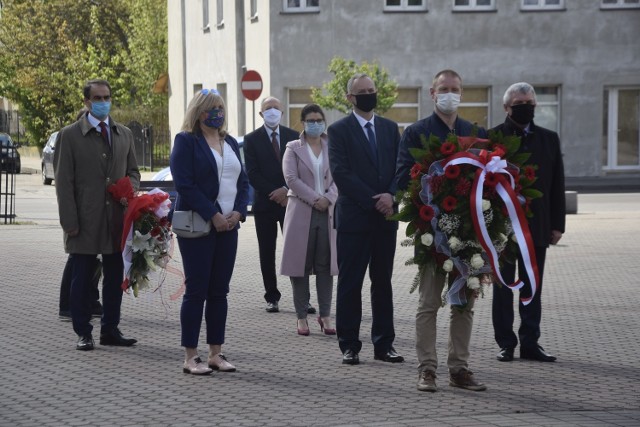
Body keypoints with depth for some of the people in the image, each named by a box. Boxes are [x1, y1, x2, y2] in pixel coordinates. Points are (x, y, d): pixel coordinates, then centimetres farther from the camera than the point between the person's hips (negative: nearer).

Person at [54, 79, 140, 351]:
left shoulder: (124, 134, 13)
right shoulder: (70, 135, -1)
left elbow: (132, 171, 20)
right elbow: (63, 182, -4)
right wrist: (70, 222, -11)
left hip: (117, 219, 4)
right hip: (86, 221, -4)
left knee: (115, 277, 8)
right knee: (82, 278, 2)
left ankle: (110, 330, 18)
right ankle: (83, 333, 9)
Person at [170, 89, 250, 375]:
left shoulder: (230, 143, 17)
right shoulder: (186, 141, -4)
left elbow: (243, 182, 15)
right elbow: (184, 184, -13)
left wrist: (238, 212, -3)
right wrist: (213, 216, -16)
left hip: (228, 225, 6)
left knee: (219, 290, 7)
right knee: (196, 290, -4)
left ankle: (216, 353, 11)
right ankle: (190, 357, 0)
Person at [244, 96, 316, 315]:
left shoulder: (293, 136, 7)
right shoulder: (252, 139, 2)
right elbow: (252, 174, -4)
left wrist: (286, 190, -10)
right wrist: (274, 193, -11)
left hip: (289, 200, 0)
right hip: (265, 204, 0)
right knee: (267, 253, 4)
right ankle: (272, 297, 11)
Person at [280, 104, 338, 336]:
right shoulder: (293, 149, 5)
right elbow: (291, 178, -6)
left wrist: (328, 198, -12)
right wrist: (314, 199, -13)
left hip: (328, 211, 2)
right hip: (301, 211, -2)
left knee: (325, 265, 2)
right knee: (301, 265, 0)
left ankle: (325, 315, 6)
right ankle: (302, 316, 4)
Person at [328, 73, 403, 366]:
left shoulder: (390, 128, 12)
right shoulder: (339, 130, -2)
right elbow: (341, 173, -11)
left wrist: (391, 194, -12)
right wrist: (374, 201, -15)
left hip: (385, 217, 4)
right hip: (354, 218, -4)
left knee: (382, 282, 8)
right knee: (350, 284, 0)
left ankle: (384, 345, 13)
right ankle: (349, 346, 6)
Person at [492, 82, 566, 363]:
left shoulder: (549, 139, 9)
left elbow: (557, 185, 9)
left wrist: (557, 224, 4)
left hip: (537, 226, 3)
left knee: (532, 288, 7)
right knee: (503, 287, 5)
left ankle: (530, 342, 12)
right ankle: (506, 343, 10)